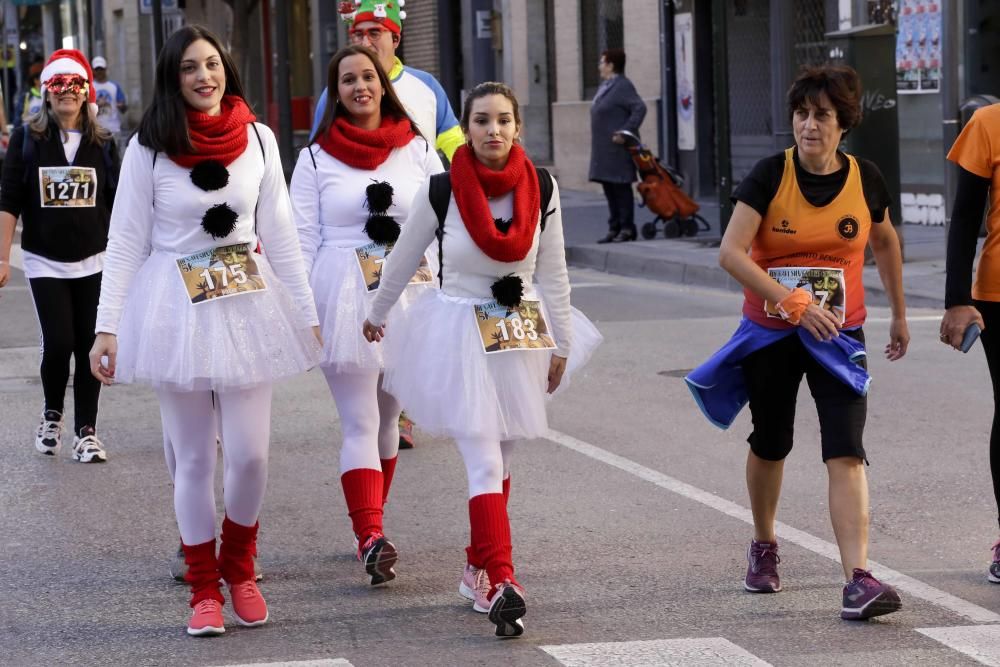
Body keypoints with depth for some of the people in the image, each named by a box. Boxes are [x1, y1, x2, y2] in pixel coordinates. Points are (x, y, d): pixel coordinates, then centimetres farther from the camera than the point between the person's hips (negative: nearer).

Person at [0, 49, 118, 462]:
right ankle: (52, 415, 17)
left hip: (93, 263, 2)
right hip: (45, 262, -2)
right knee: (58, 343, -9)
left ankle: (86, 431, 12)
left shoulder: (102, 143, 4)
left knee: (89, 346, 1)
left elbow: (116, 205, 8)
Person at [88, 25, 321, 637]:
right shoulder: (149, 147, -4)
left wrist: (307, 313, 7)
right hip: (176, 310, -2)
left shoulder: (258, 139, 3)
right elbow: (126, 241, -2)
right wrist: (108, 327, -7)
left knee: (251, 454, -1)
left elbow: (281, 235, 8)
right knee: (194, 457, 4)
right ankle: (205, 589, 16)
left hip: (248, 305, 2)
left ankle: (239, 568, 23)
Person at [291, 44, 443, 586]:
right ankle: (371, 536, -20)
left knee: (387, 419, 10)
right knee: (360, 423, -11)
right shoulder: (316, 159, 5)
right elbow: (302, 240, 3)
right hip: (344, 297, -2)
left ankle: (369, 528, 23)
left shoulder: (417, 150, 8)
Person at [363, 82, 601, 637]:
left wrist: (561, 346, 6)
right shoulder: (441, 191, -10)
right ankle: (501, 583, -21)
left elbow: (553, 274, 5)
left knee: (500, 460, 10)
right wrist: (377, 315, 18)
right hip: (460, 331, -3)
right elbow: (403, 260, 6)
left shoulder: (542, 189, -3)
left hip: (523, 332, 3)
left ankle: (479, 569, 25)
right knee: (484, 462, -13)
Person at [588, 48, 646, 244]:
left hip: (618, 147, -10)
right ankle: (614, 228, 15)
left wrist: (625, 132, -24)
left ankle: (627, 229, -1)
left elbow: (640, 108, -21)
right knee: (609, 188, 10)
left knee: (621, 187, -5)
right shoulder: (604, 86, 16)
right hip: (604, 148, 10)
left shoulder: (622, 86, -13)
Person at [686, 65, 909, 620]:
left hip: (837, 334, 0)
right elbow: (731, 252, -18)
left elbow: (884, 244, 16)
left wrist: (899, 315, 22)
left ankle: (858, 579, -22)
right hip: (770, 332, 0)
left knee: (846, 453, -14)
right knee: (770, 445, 15)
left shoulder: (865, 179, -4)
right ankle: (763, 547, 41)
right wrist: (793, 301, -26)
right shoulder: (771, 175, -11)